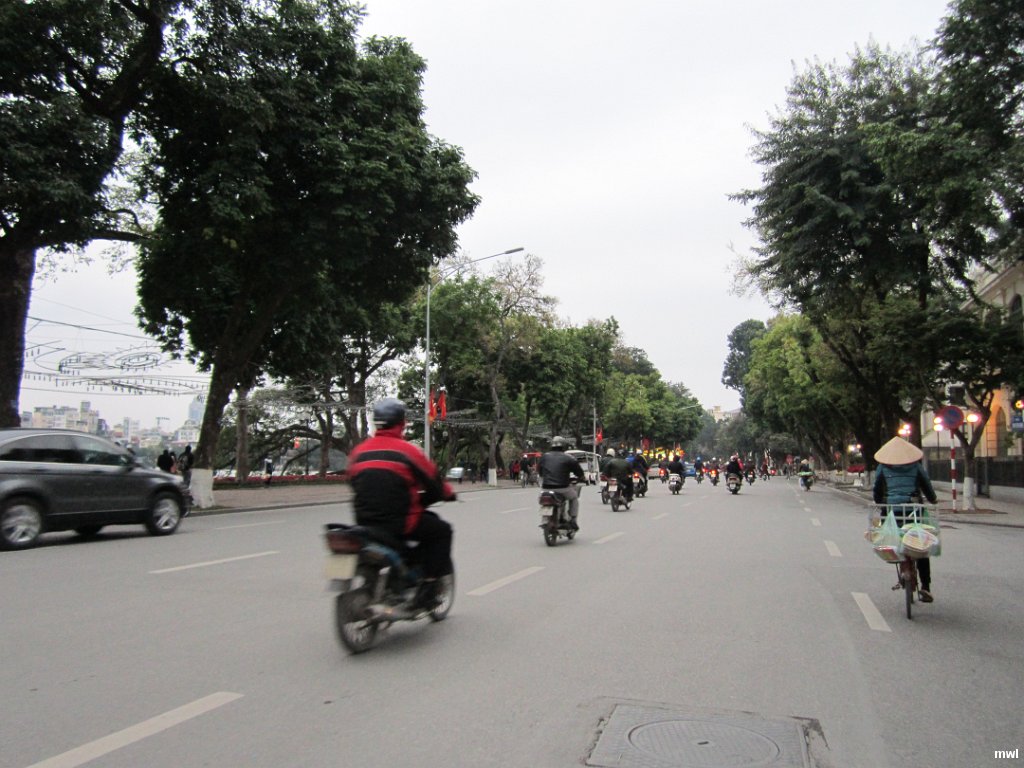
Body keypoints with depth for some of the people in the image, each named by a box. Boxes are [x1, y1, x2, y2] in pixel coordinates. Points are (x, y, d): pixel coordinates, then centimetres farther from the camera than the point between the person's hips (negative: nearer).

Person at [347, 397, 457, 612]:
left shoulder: (358, 451, 9)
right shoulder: (407, 450, -7)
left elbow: (353, 482, 17)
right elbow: (433, 480, -1)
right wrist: (448, 493, 21)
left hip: (364, 521, 7)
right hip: (399, 521, -6)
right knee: (441, 530, 12)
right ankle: (427, 591, 5)